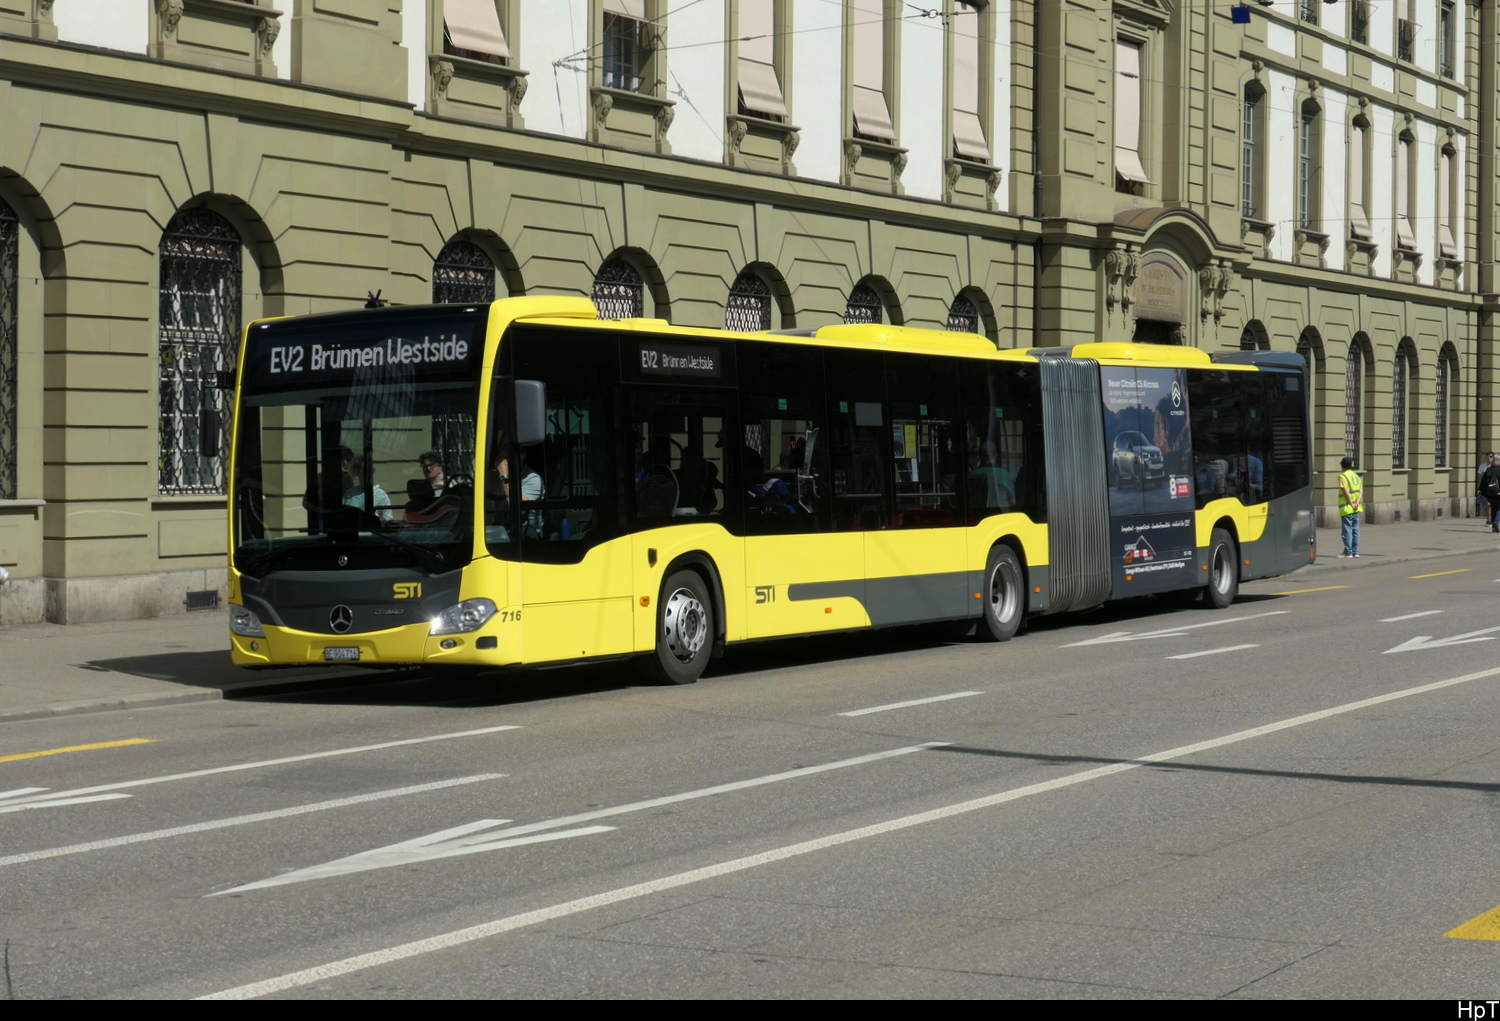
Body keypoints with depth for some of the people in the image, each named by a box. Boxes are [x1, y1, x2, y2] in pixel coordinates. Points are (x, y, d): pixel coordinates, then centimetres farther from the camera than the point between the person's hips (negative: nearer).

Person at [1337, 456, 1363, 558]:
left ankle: (1348, 552, -3)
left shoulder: (1342, 476, -7)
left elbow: (1346, 491, -16)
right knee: (1355, 530, 9)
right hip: (1356, 509, 7)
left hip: (1346, 508, -7)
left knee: (1347, 530, -3)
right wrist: (1357, 502, -6)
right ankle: (1355, 552, 10)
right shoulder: (1357, 476, 14)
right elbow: (1361, 491, 5)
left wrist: (1351, 504, -13)